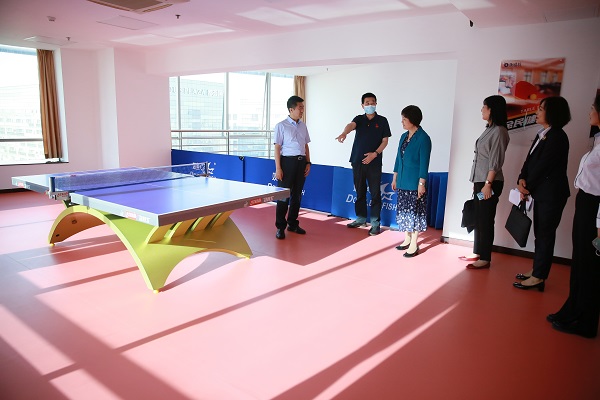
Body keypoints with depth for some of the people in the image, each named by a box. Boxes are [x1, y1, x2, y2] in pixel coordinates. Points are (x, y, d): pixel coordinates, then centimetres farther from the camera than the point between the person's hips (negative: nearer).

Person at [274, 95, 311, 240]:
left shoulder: (303, 126, 12)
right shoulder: (281, 126, -5)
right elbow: (277, 148, -7)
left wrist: (308, 163, 9)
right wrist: (278, 168, -12)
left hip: (301, 162, 6)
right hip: (287, 161, -5)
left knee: (297, 195, 11)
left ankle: (292, 223, 23)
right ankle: (280, 227, 8)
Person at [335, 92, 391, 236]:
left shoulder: (382, 120, 4)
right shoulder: (359, 119, 7)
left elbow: (385, 140, 2)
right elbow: (351, 125, -17)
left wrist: (375, 153, -15)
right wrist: (344, 133, -40)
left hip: (374, 162, -2)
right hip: (357, 161, 2)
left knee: (375, 193, -1)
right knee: (360, 192, 11)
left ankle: (375, 222, 5)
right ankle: (361, 218, 25)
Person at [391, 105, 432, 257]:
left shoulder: (423, 138, -12)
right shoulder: (404, 136, 11)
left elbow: (424, 162, -14)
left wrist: (422, 183, -17)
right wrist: (395, 178, 15)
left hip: (414, 182, -7)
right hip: (402, 181, 7)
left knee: (414, 211, -1)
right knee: (403, 210, 13)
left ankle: (414, 244, 8)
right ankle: (407, 239, 26)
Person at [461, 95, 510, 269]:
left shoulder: (499, 131, -13)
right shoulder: (489, 129, 13)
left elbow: (495, 161, -17)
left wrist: (488, 184, -19)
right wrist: (477, 183, 14)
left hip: (490, 182, -9)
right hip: (480, 181, 9)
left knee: (486, 220, -2)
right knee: (478, 219, 14)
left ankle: (485, 259, 7)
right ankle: (478, 253, 25)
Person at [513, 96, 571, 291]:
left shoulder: (557, 137, -16)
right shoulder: (542, 134, 12)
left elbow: (542, 166, -18)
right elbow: (530, 160, 10)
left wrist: (527, 188, -9)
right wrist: (522, 179, -6)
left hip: (551, 194, -9)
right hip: (541, 192, 9)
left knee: (545, 234, -1)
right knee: (540, 233, 15)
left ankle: (539, 277, 7)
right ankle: (537, 271, 26)